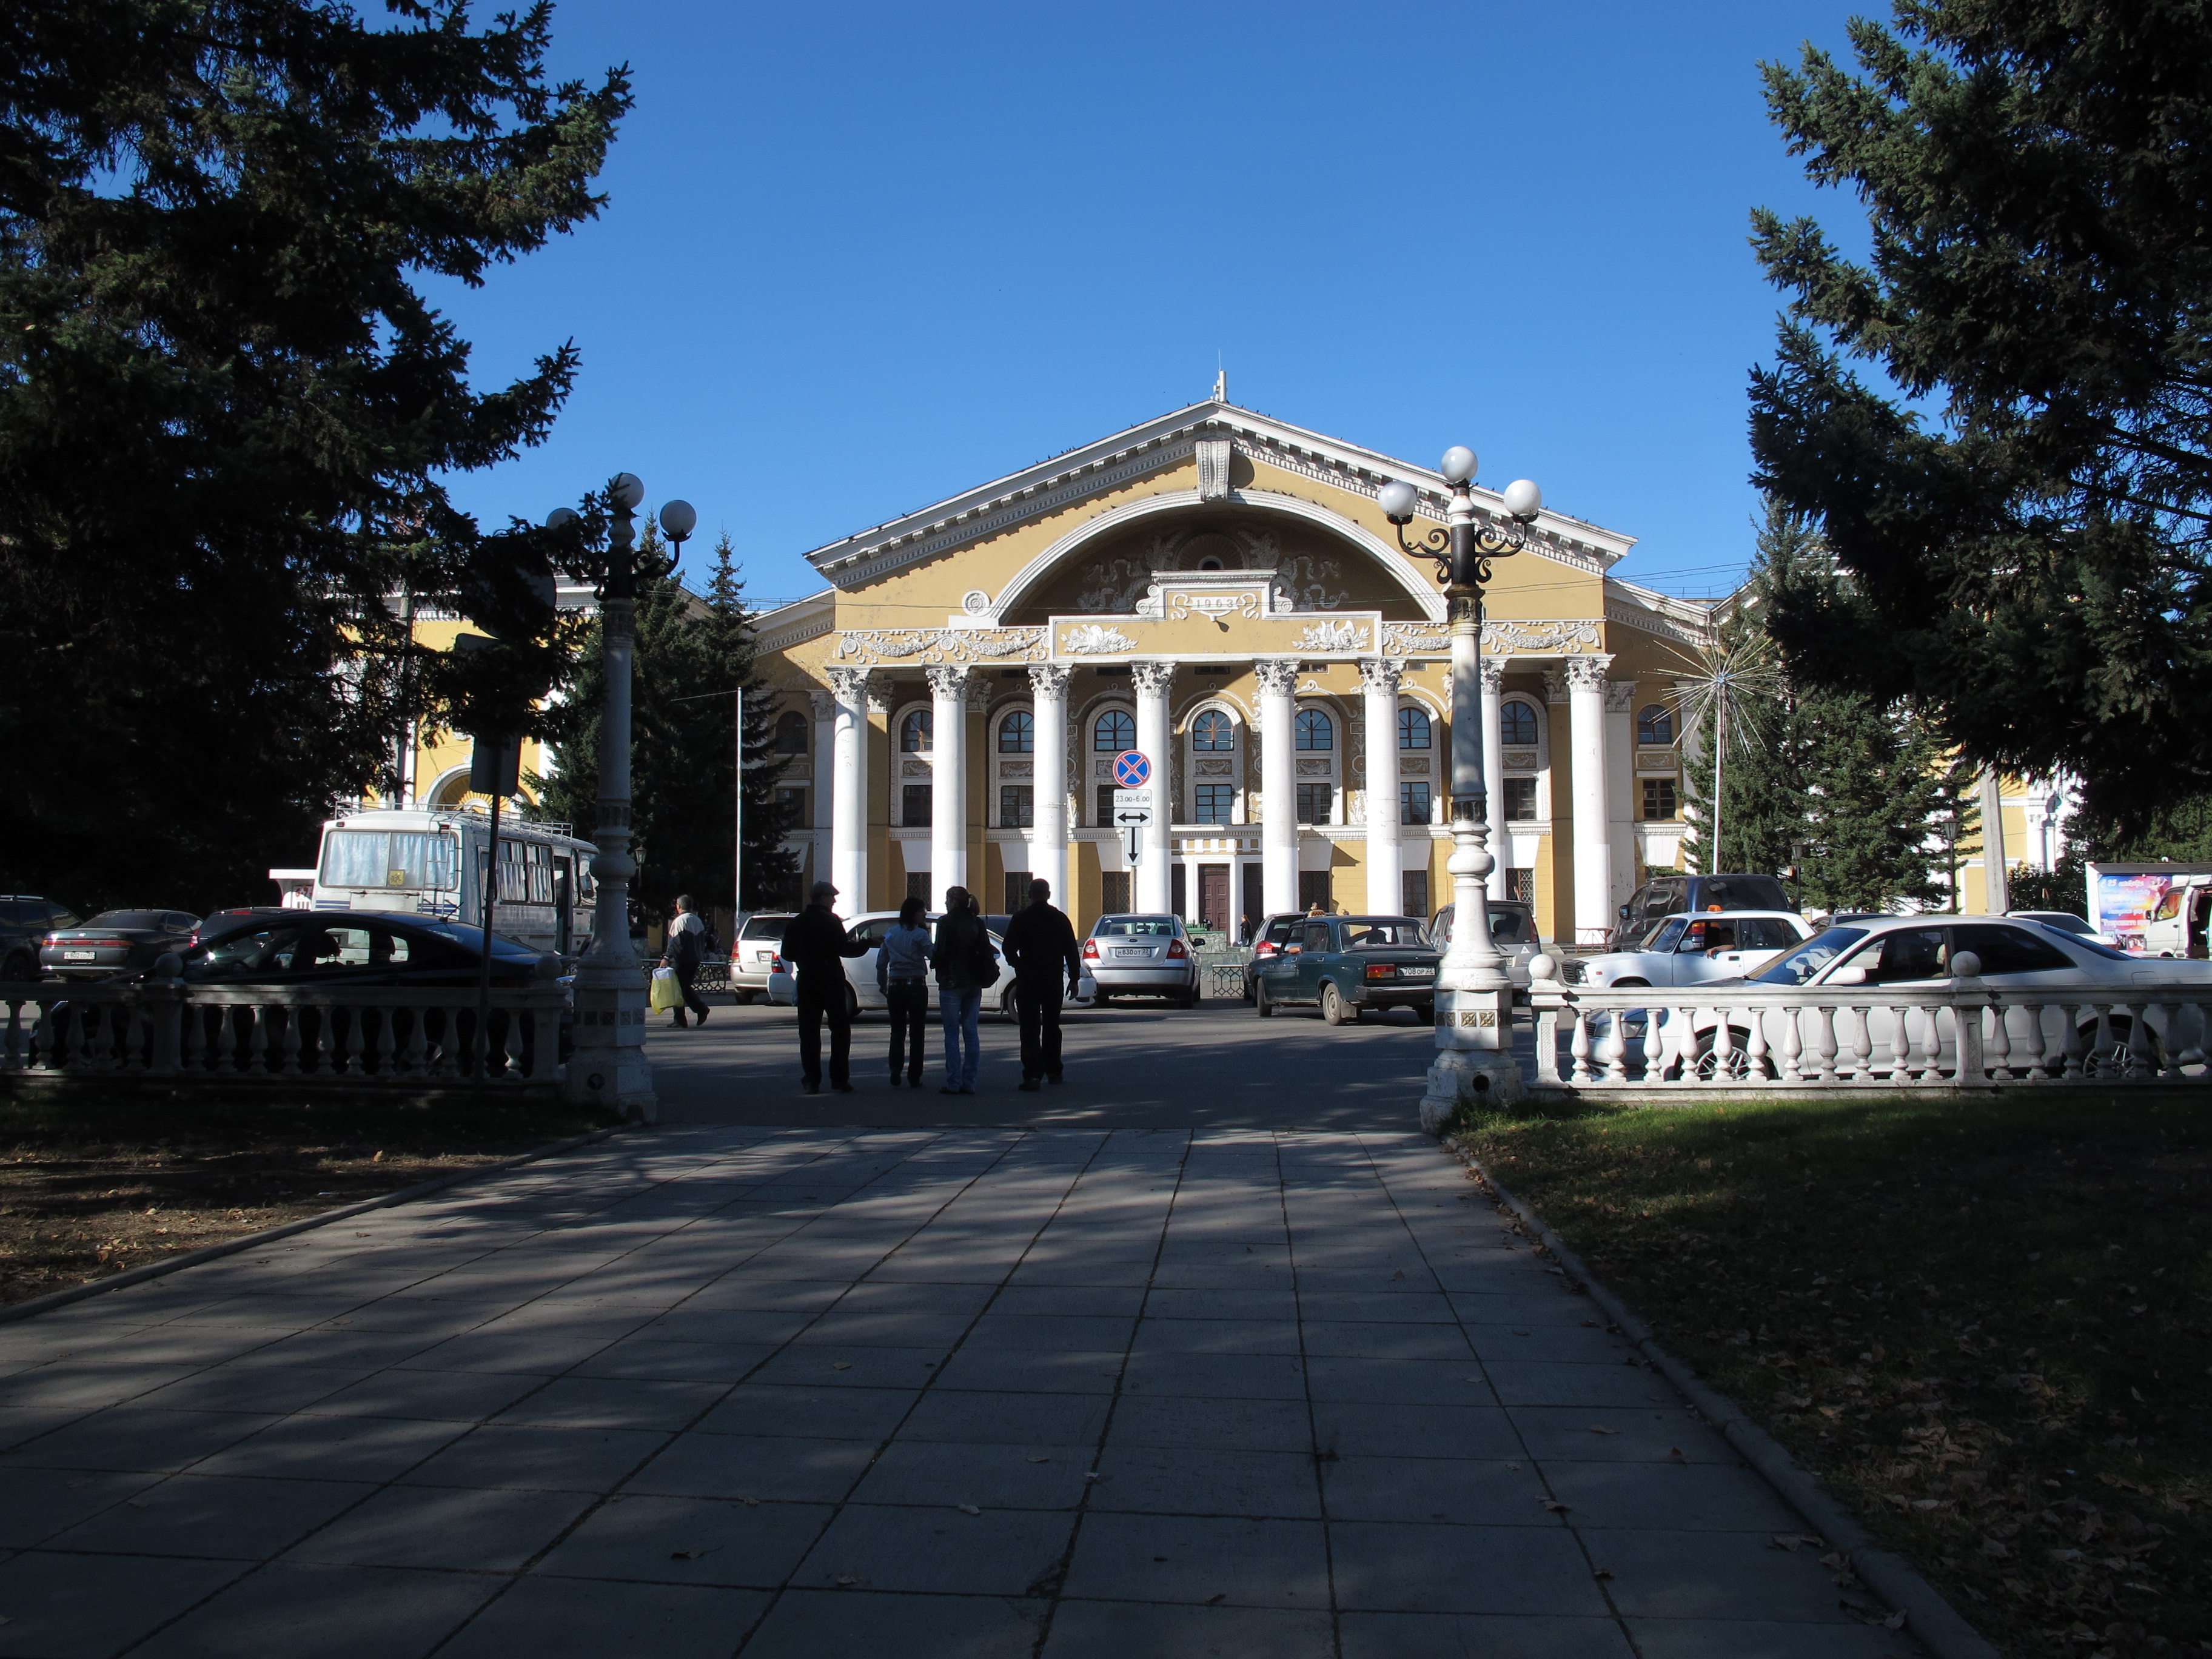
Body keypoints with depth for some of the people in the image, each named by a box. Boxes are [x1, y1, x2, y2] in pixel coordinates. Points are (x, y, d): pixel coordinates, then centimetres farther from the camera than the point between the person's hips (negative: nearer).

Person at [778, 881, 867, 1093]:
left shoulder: (796, 923, 8)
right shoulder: (830, 920, -8)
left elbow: (787, 954, 11)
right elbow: (843, 948, -15)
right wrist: (865, 945, 2)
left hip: (806, 982, 4)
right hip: (830, 980, -4)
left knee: (809, 1032, 6)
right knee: (840, 1030, 3)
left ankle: (812, 1081, 1)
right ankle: (839, 1079, -1)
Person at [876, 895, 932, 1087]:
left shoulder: (891, 934, 8)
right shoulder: (920, 934, -8)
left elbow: (881, 963, 11)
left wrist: (882, 985, 20)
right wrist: (927, 933, -6)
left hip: (895, 987, 4)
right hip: (916, 986, -4)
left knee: (897, 1032, 9)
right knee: (916, 1033, 3)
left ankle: (895, 1076, 3)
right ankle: (915, 1077, 2)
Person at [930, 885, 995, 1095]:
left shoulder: (947, 923, -9)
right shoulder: (977, 923, 8)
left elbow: (941, 954, -12)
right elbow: (987, 953, 6)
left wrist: (932, 958, 8)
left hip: (951, 983, -5)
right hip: (974, 984, 5)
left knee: (952, 1034, -1)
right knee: (971, 1032, 7)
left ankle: (953, 1083, -3)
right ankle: (969, 1083, 6)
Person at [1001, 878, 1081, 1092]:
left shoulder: (1020, 919, -3)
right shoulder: (1060, 918, 3)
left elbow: (1009, 950, -4)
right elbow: (1071, 952, 3)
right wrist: (1074, 978, 9)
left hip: (1027, 980, -2)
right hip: (1053, 979, 2)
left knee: (1030, 1028, -3)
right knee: (1052, 1026, 15)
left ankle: (1033, 1074, -12)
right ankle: (1054, 1071, 22)